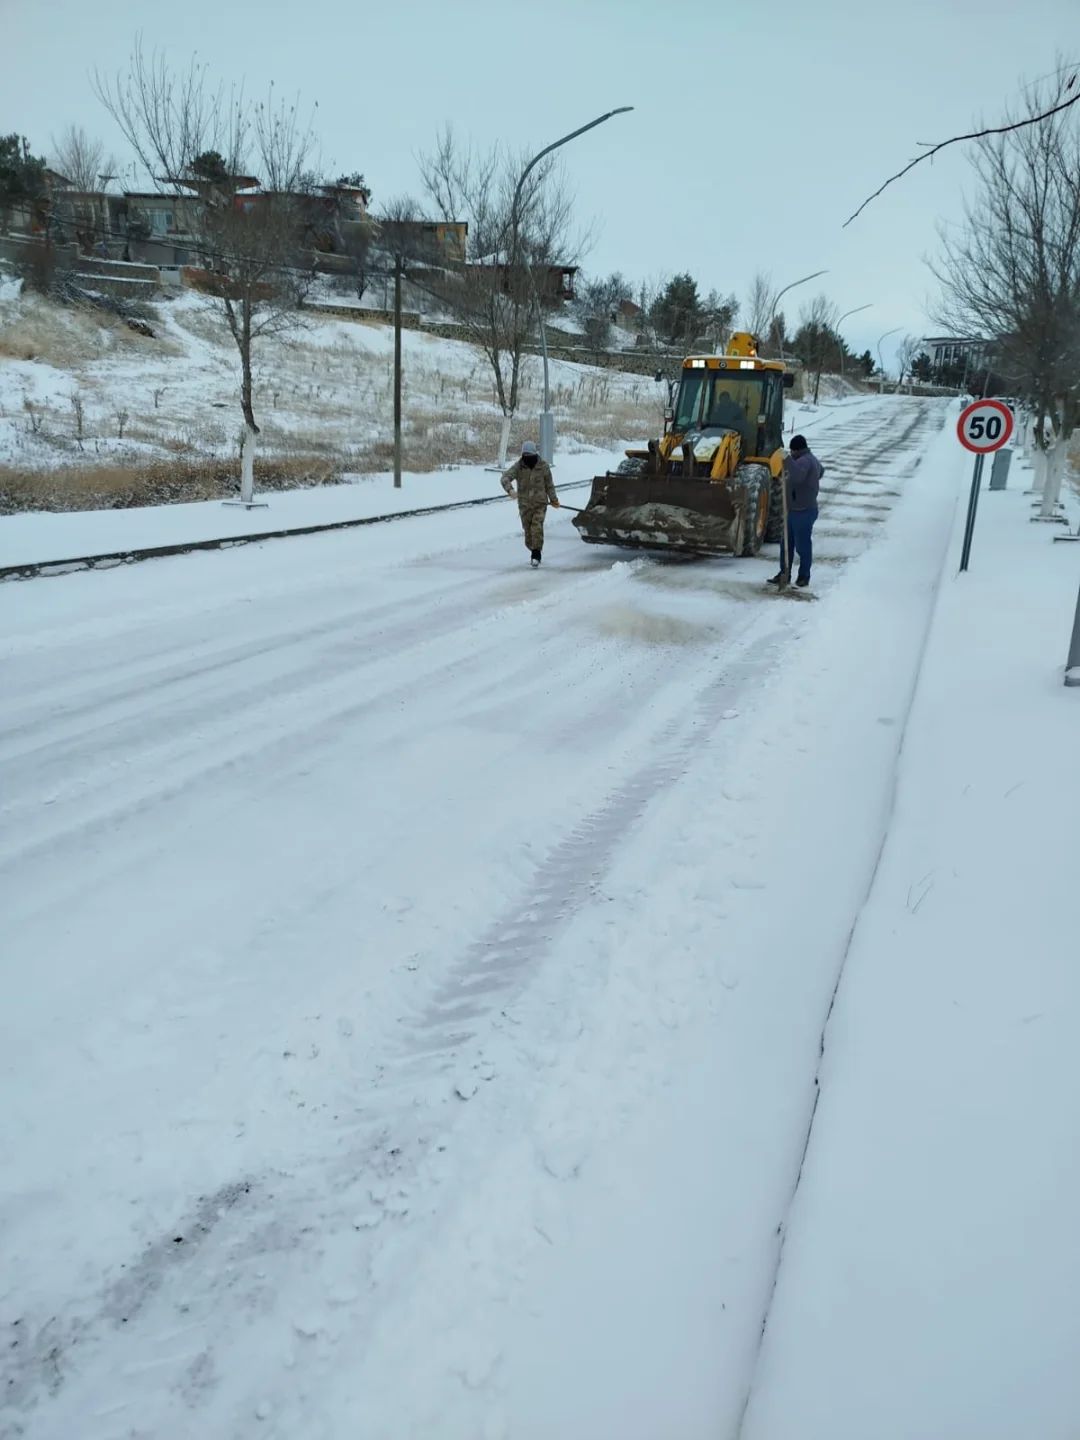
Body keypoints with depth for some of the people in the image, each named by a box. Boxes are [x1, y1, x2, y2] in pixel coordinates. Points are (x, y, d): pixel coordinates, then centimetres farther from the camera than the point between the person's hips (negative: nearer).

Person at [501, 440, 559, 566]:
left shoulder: (543, 466, -3)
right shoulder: (518, 466, -4)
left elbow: (549, 484, 8)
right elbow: (505, 478, -18)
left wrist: (554, 499, 16)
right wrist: (510, 489, -37)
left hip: (540, 503, -2)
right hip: (524, 504, 2)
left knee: (537, 528, -17)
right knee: (528, 530, 10)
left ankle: (536, 555, -10)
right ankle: (533, 551, 32)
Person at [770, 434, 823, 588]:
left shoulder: (804, 461, -17)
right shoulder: (812, 459, 17)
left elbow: (798, 476, -39)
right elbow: (821, 470, 39)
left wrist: (787, 460, -43)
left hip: (803, 511, -11)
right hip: (795, 510, 11)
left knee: (802, 545, -2)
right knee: (786, 544, 12)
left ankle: (804, 576, 8)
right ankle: (784, 574, 18)